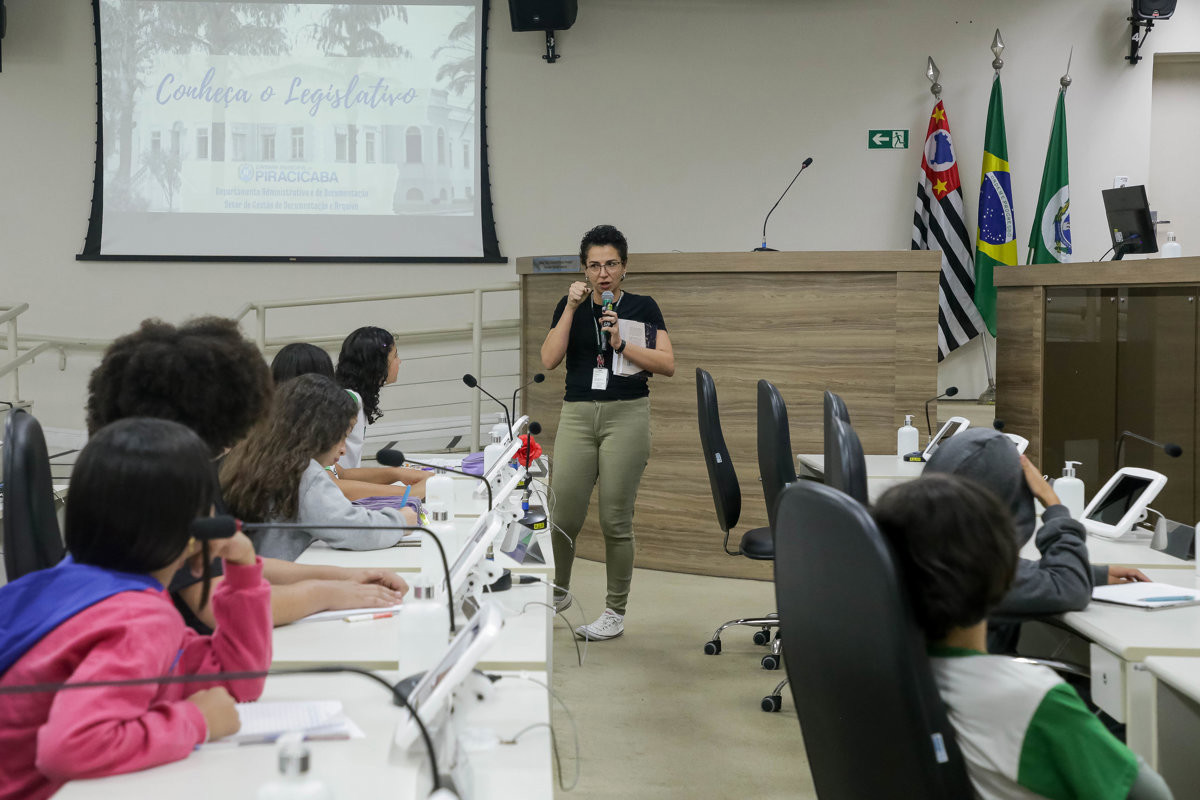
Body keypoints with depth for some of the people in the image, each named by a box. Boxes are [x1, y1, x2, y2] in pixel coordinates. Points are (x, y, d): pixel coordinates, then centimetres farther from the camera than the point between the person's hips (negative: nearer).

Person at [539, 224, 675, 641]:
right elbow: (549, 359, -5)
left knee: (616, 519, -1)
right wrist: (572, 307, -10)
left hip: (626, 415, -2)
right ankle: (557, 592, 26)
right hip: (577, 415, 2)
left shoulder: (643, 307, 3)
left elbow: (667, 364, -5)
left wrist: (622, 344, -16)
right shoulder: (570, 306, 8)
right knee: (563, 514, 0)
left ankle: (615, 612, 12)